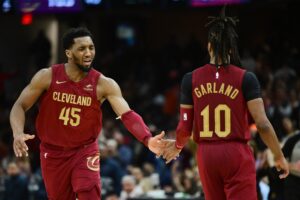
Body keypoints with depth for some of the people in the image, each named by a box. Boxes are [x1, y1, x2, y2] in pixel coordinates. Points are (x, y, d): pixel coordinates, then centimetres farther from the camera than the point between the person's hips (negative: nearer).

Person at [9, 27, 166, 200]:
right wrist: (18, 134, -30)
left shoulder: (104, 84, -14)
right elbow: (20, 106, -9)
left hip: (85, 151, -1)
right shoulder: (47, 77, -13)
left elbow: (127, 114, -23)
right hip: (53, 153, 1)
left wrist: (147, 139, -41)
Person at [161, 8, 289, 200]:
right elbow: (263, 124, -11)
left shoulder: (191, 80, 1)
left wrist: (177, 146, 25)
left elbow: (185, 128, 3)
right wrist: (279, 156, 1)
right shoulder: (246, 79, -7)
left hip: (207, 155, 3)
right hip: (237, 155, -3)